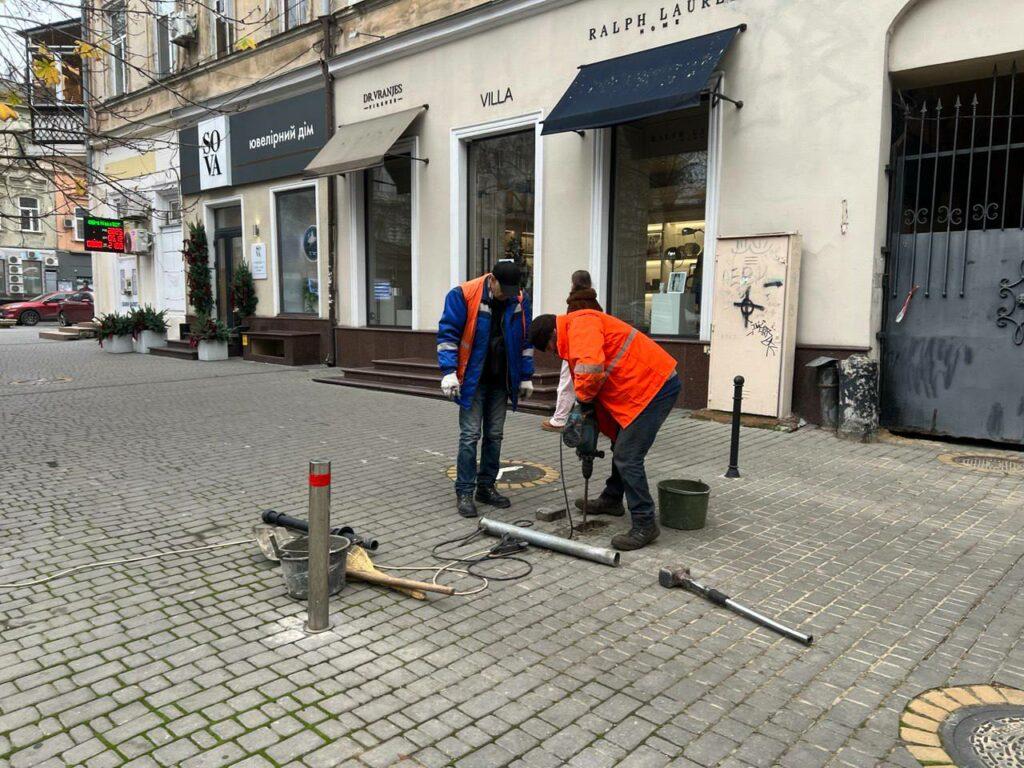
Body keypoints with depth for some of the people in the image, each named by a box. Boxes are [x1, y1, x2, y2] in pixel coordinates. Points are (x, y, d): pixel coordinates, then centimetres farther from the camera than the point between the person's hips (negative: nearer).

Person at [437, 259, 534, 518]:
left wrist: (526, 377, 10)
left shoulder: (520, 301, 1)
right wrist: (449, 372, -18)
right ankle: (464, 492, 4)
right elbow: (447, 334, -11)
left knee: (494, 435, 9)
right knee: (470, 435, -5)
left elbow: (525, 341, 11)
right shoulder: (463, 295, -12)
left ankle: (486, 487, 21)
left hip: (501, 381, 5)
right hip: (472, 380, -4)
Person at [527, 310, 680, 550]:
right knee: (621, 445, 24)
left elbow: (591, 369, -31)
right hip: (653, 385, 11)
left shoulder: (580, 324, -15)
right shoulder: (574, 338, 18)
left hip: (655, 386, -11)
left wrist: (584, 400, -13)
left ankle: (644, 525, -3)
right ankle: (611, 499, 41)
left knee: (627, 457, -11)